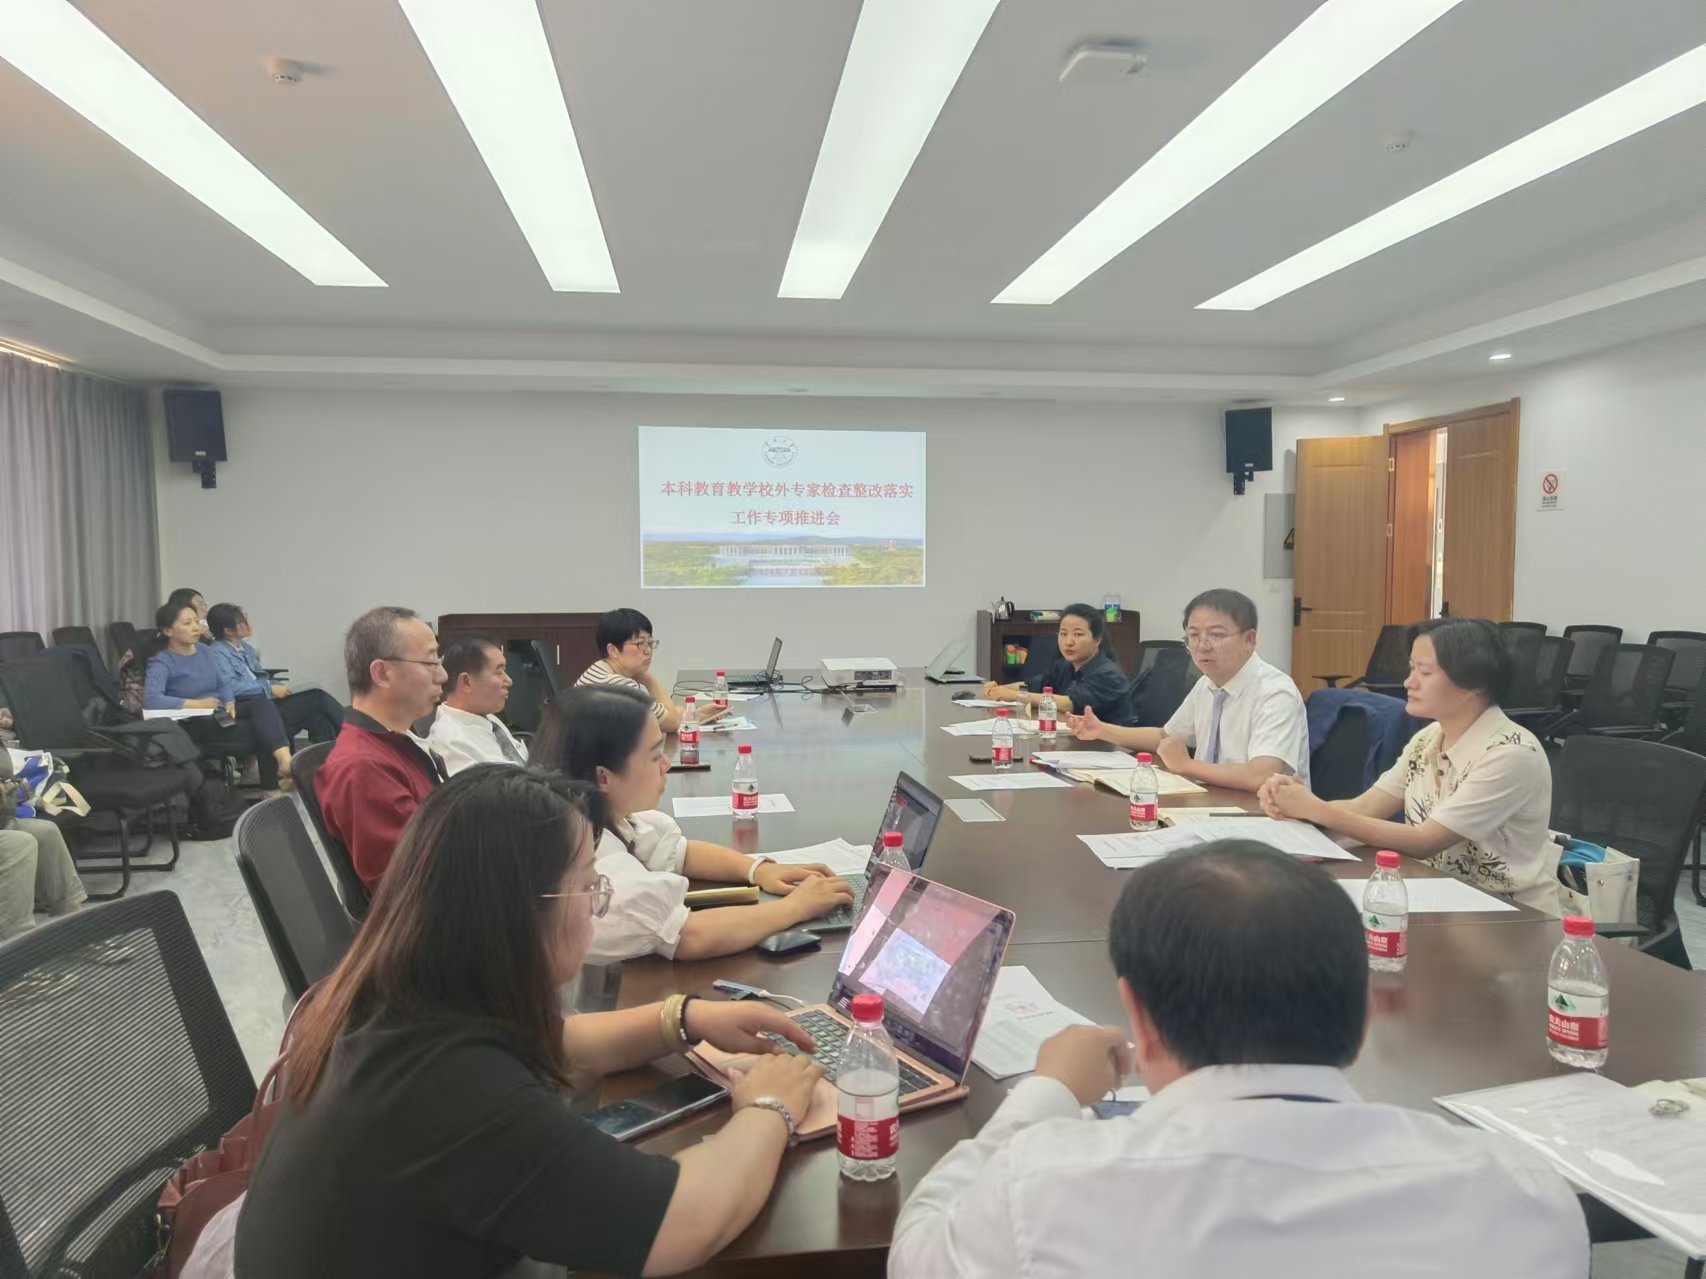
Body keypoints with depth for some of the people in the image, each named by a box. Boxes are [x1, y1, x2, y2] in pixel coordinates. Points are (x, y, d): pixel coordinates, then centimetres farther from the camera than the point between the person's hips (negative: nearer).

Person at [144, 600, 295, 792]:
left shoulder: (205, 650, 15)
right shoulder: (162, 662, -7)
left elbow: (224, 682, 15)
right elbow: (150, 699, -23)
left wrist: (230, 703, -7)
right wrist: (197, 704, -20)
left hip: (220, 715, 6)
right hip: (195, 725, -6)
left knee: (262, 703, -26)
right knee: (260, 729, -26)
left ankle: (284, 760, -44)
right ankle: (275, 784, -23)